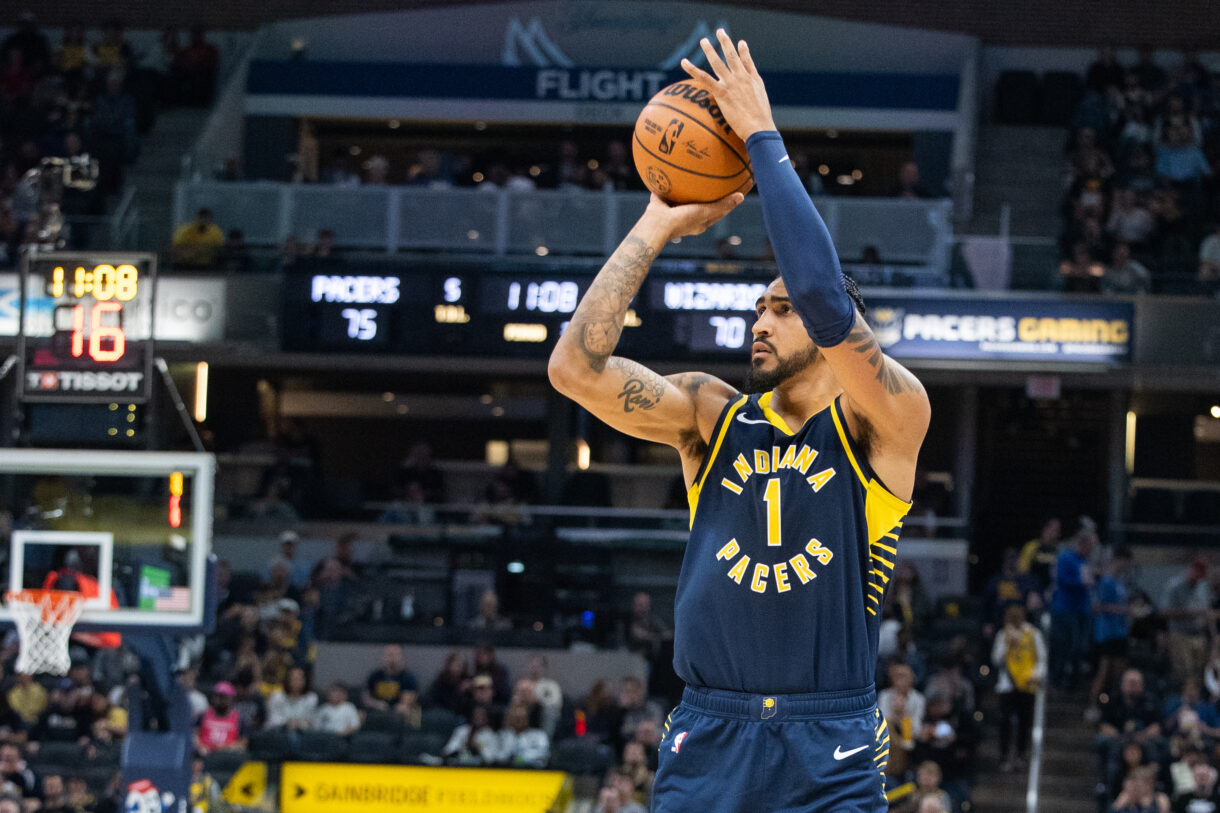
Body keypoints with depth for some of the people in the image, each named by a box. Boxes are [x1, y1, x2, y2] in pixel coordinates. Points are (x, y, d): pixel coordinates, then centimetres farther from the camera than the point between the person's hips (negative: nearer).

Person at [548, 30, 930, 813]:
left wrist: (764, 139, -14)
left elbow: (827, 307, -20)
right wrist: (658, 226, -2)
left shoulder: (885, 423, -2)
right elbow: (575, 366, -4)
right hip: (707, 742, 3)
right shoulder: (710, 416, 10)